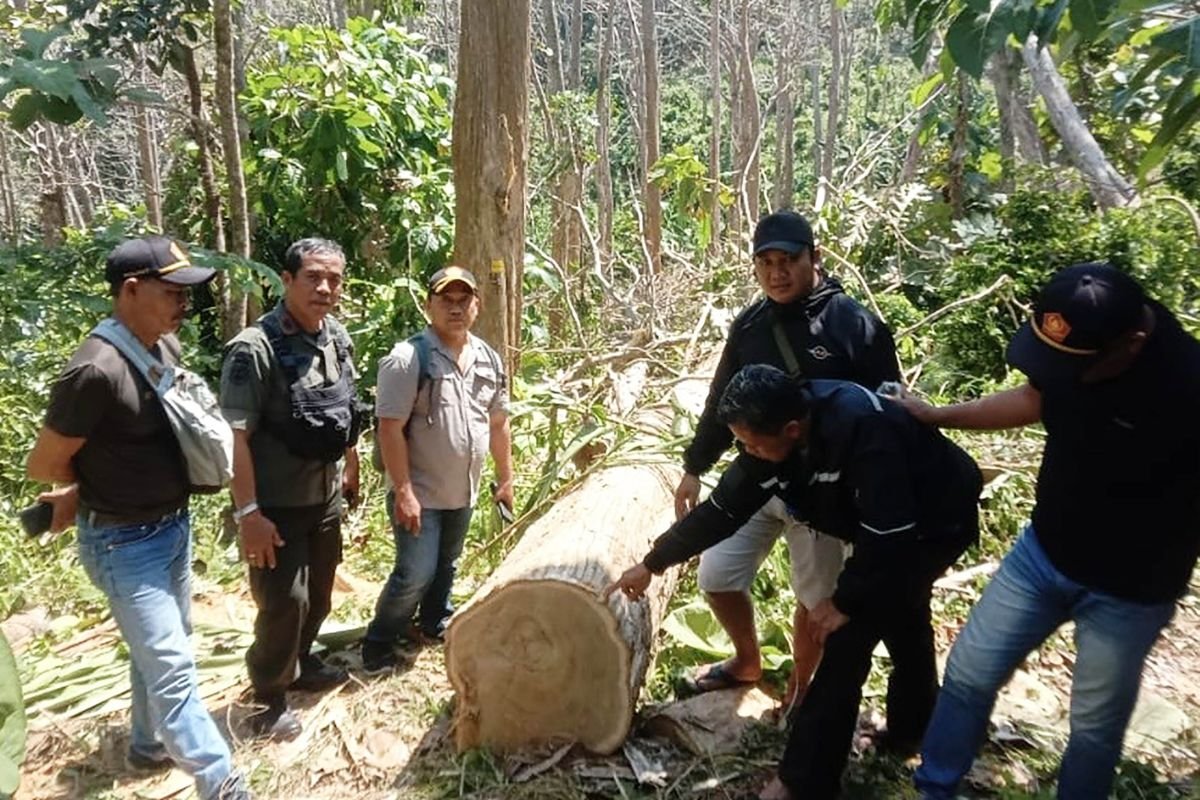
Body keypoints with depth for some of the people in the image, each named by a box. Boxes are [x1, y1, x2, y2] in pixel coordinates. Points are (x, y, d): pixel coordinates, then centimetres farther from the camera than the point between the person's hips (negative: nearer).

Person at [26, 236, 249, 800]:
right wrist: (92, 489, 4)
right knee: (172, 666, 0)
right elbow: (42, 465, -16)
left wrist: (86, 488, 4)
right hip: (124, 542, -8)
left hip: (174, 526, 8)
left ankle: (149, 745, 44)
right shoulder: (96, 370, -26)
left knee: (159, 650, 23)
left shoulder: (167, 347, -2)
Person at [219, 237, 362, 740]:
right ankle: (268, 697, 23)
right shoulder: (254, 348, -20)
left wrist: (350, 471, 19)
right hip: (277, 505, -7)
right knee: (284, 601, 1)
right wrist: (247, 511, -23)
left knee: (318, 594, 20)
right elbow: (235, 436, -21)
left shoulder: (337, 339, 2)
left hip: (326, 497, 7)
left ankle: (300, 664, 43)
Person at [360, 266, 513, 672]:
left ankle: (435, 624, 43)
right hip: (419, 492, -6)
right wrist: (403, 491, -21)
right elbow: (390, 429, -19)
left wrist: (506, 479, 13)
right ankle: (378, 644, 17)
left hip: (463, 492, 6)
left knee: (446, 566, 21)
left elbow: (498, 424, 11)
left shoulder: (488, 359, 3)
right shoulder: (407, 358, -17)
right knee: (416, 573, -4)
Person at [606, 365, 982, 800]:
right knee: (901, 620, 25)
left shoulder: (861, 428, -40)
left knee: (850, 633, -13)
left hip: (936, 523, -8)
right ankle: (912, 730, 51)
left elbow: (890, 535, -36)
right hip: (883, 527, 8)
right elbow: (722, 509, -10)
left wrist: (844, 600, -23)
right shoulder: (774, 434, -17)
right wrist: (652, 564, -8)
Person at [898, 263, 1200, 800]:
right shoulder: (1069, 343, -15)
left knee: (1094, 725, 13)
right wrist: (937, 416, 4)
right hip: (1043, 550, 5)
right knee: (969, 672, 12)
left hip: (1127, 590, -5)